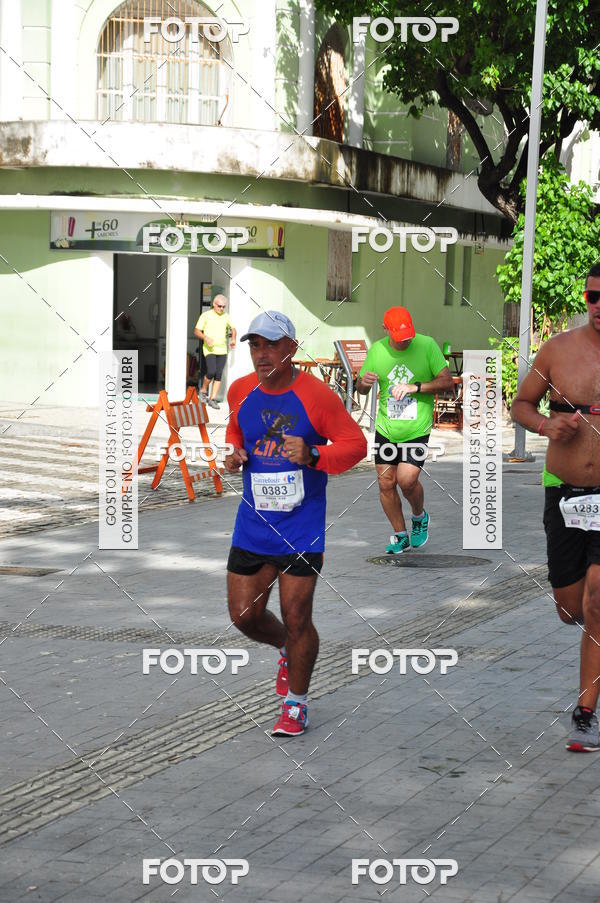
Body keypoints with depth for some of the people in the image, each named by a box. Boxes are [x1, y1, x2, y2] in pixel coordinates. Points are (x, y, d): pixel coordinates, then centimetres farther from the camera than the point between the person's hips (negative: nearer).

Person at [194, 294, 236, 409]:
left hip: (222, 350, 4)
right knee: (211, 372, -18)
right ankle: (203, 391, 8)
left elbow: (233, 329, 26)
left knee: (219, 375, -1)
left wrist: (233, 339, 7)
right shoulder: (206, 315, -3)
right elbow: (196, 331, -3)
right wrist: (206, 338, -21)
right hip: (209, 349, -4)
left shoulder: (226, 317, 10)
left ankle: (212, 399, 5)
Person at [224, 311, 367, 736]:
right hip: (253, 523, 5)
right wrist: (234, 454, 3)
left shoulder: (317, 395, -11)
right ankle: (288, 650, 40)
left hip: (302, 526, -5)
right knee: (244, 615, 6)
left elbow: (356, 444, -6)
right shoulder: (240, 391, 4)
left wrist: (313, 455, -23)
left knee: (296, 619, -3)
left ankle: (296, 704, 17)